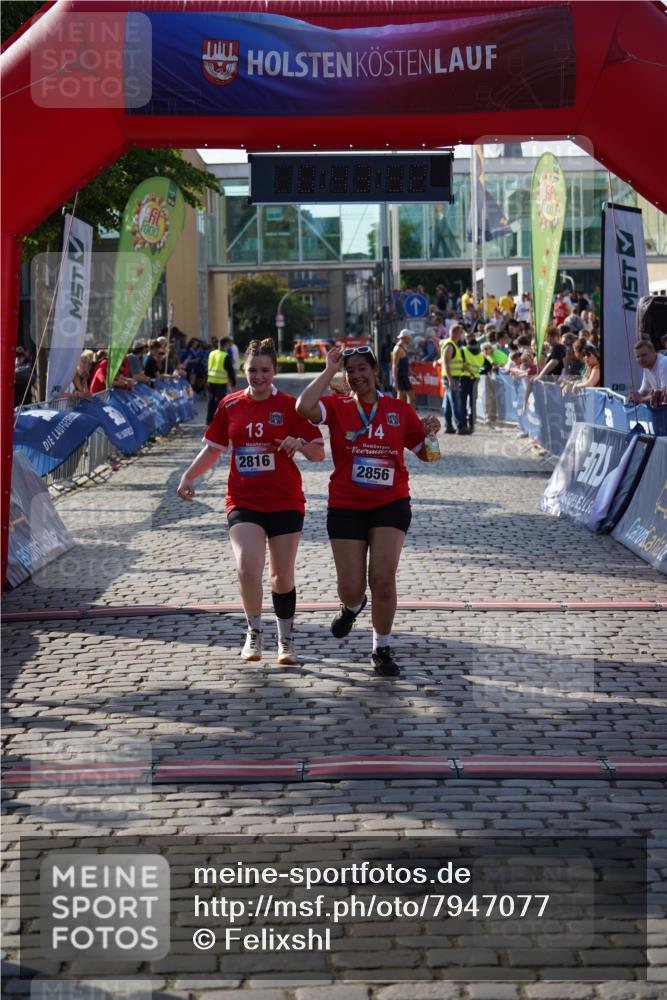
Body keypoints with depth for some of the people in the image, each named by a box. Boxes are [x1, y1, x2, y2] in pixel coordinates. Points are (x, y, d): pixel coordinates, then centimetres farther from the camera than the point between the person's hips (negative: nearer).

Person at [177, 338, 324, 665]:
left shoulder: (289, 405, -2)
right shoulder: (230, 405, 5)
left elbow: (319, 453, -1)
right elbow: (213, 448, 15)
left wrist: (301, 445, -22)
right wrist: (188, 476, 4)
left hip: (285, 502, -1)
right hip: (243, 501, 1)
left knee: (282, 576, 6)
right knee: (248, 568, -19)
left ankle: (286, 640, 27)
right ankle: (254, 631, 3)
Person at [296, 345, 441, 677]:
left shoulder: (399, 409, 2)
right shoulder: (337, 407, -2)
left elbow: (426, 454, 10)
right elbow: (304, 407, -24)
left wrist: (431, 433, -12)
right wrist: (329, 370, -16)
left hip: (391, 504, 0)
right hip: (345, 507, 0)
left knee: (383, 577, -12)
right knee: (350, 586, 2)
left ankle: (382, 649, 7)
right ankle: (352, 606, 42)